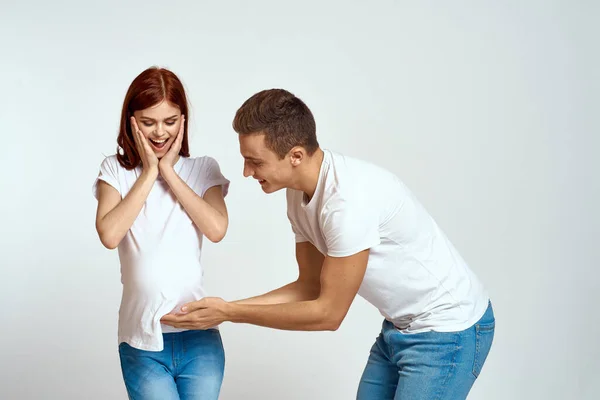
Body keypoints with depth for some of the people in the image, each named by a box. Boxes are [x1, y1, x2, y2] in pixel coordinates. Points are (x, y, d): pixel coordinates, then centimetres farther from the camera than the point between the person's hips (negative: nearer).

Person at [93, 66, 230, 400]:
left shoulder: (203, 169, 3)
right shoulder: (116, 170, 2)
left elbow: (217, 230, -13)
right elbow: (109, 235, -13)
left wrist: (169, 171, -8)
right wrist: (149, 172, -8)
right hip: (141, 339, 0)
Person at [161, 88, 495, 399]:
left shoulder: (348, 200, -31)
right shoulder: (300, 192, -3)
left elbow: (328, 313, -22)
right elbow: (311, 288, 6)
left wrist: (231, 314, -16)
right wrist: (225, 307, -4)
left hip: (448, 330, -8)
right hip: (401, 326, 8)